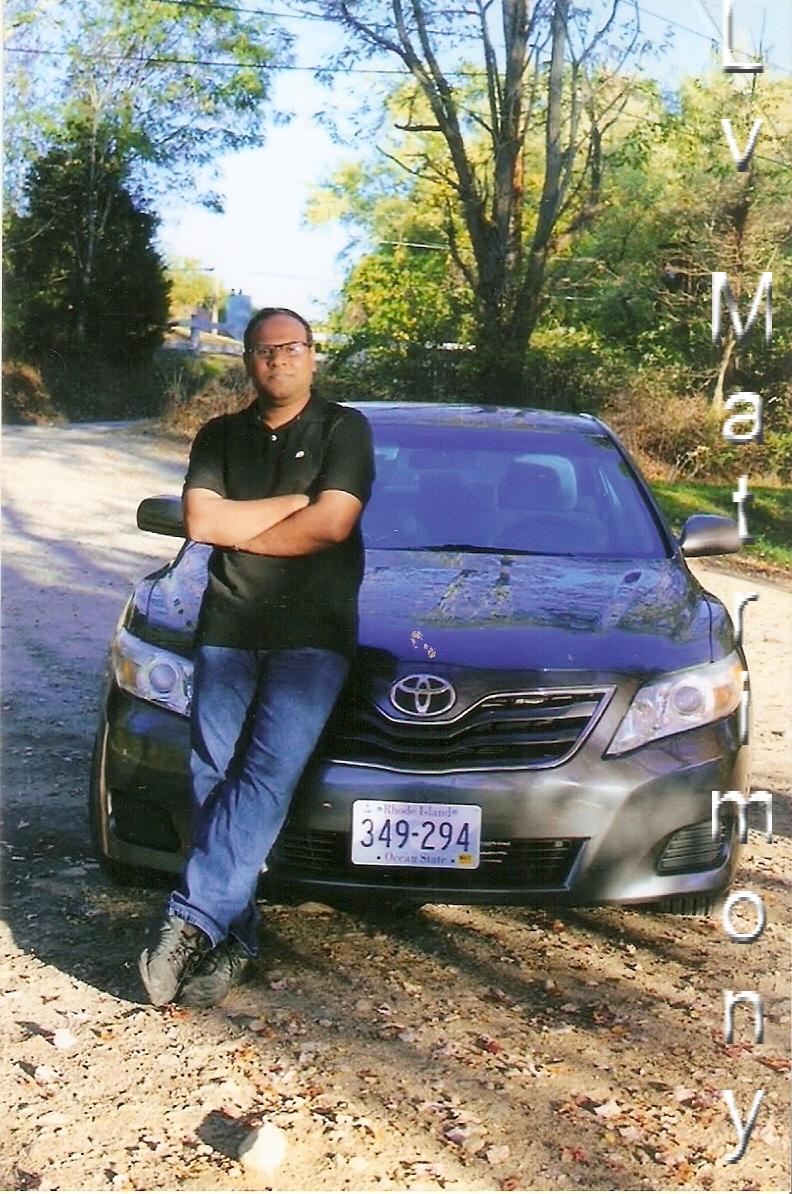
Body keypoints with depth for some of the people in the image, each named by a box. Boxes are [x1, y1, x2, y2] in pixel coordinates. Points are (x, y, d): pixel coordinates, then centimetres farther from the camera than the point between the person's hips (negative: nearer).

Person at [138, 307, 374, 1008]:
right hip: (227, 629, 3)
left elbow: (330, 525, -9)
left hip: (313, 633, -3)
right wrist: (296, 502, -2)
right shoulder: (219, 438, 17)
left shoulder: (344, 430, 7)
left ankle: (192, 921, -19)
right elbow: (201, 522, 0)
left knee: (269, 774, -18)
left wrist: (237, 529, -1)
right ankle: (232, 939, -1)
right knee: (213, 776, -6)